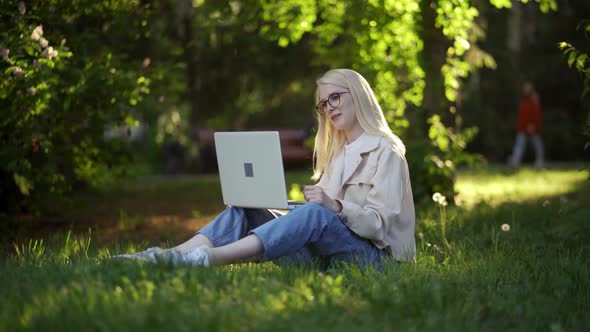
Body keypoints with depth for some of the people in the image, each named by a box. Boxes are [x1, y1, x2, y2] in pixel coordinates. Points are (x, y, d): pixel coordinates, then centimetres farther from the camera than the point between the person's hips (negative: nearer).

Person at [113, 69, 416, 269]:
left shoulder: (386, 152, 0)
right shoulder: (336, 153, 24)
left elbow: (381, 223, -11)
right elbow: (325, 208, 18)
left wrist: (335, 207, -28)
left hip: (371, 255, -7)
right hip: (324, 250, 7)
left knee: (315, 214, -37)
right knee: (247, 210, -11)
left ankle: (203, 259, -54)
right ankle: (161, 258, -35)